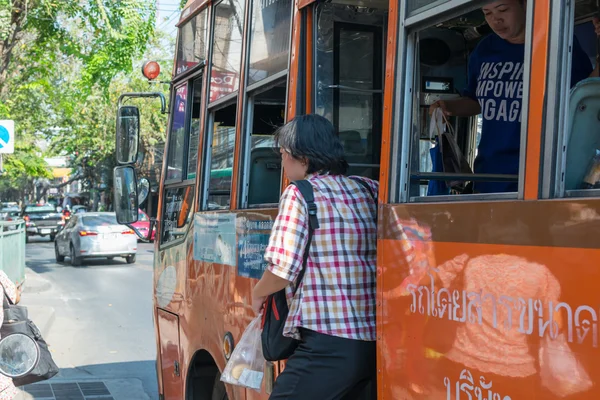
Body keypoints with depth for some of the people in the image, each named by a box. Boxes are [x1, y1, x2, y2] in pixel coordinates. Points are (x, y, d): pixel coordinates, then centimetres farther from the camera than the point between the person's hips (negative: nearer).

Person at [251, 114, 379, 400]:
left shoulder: (299, 194, -6)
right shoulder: (369, 191, 11)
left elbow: (283, 271, -11)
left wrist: (258, 294, 8)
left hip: (327, 346, -7)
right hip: (376, 344, 7)